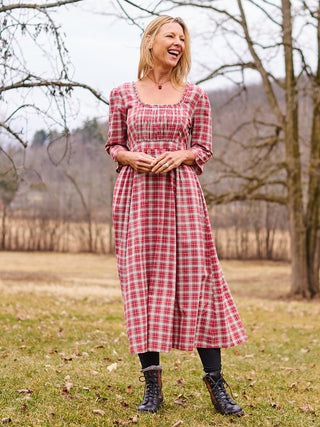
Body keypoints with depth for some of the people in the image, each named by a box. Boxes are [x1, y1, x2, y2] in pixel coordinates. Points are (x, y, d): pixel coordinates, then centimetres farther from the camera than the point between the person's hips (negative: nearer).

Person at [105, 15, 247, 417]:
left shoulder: (195, 96, 9)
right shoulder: (122, 94, 9)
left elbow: (203, 149, 9)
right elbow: (114, 146, 12)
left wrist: (179, 156, -11)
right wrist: (132, 157, -10)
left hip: (181, 191, 0)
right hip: (136, 193, 0)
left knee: (196, 279, -4)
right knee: (143, 282, -1)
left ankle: (216, 383, 4)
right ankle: (152, 386, 7)